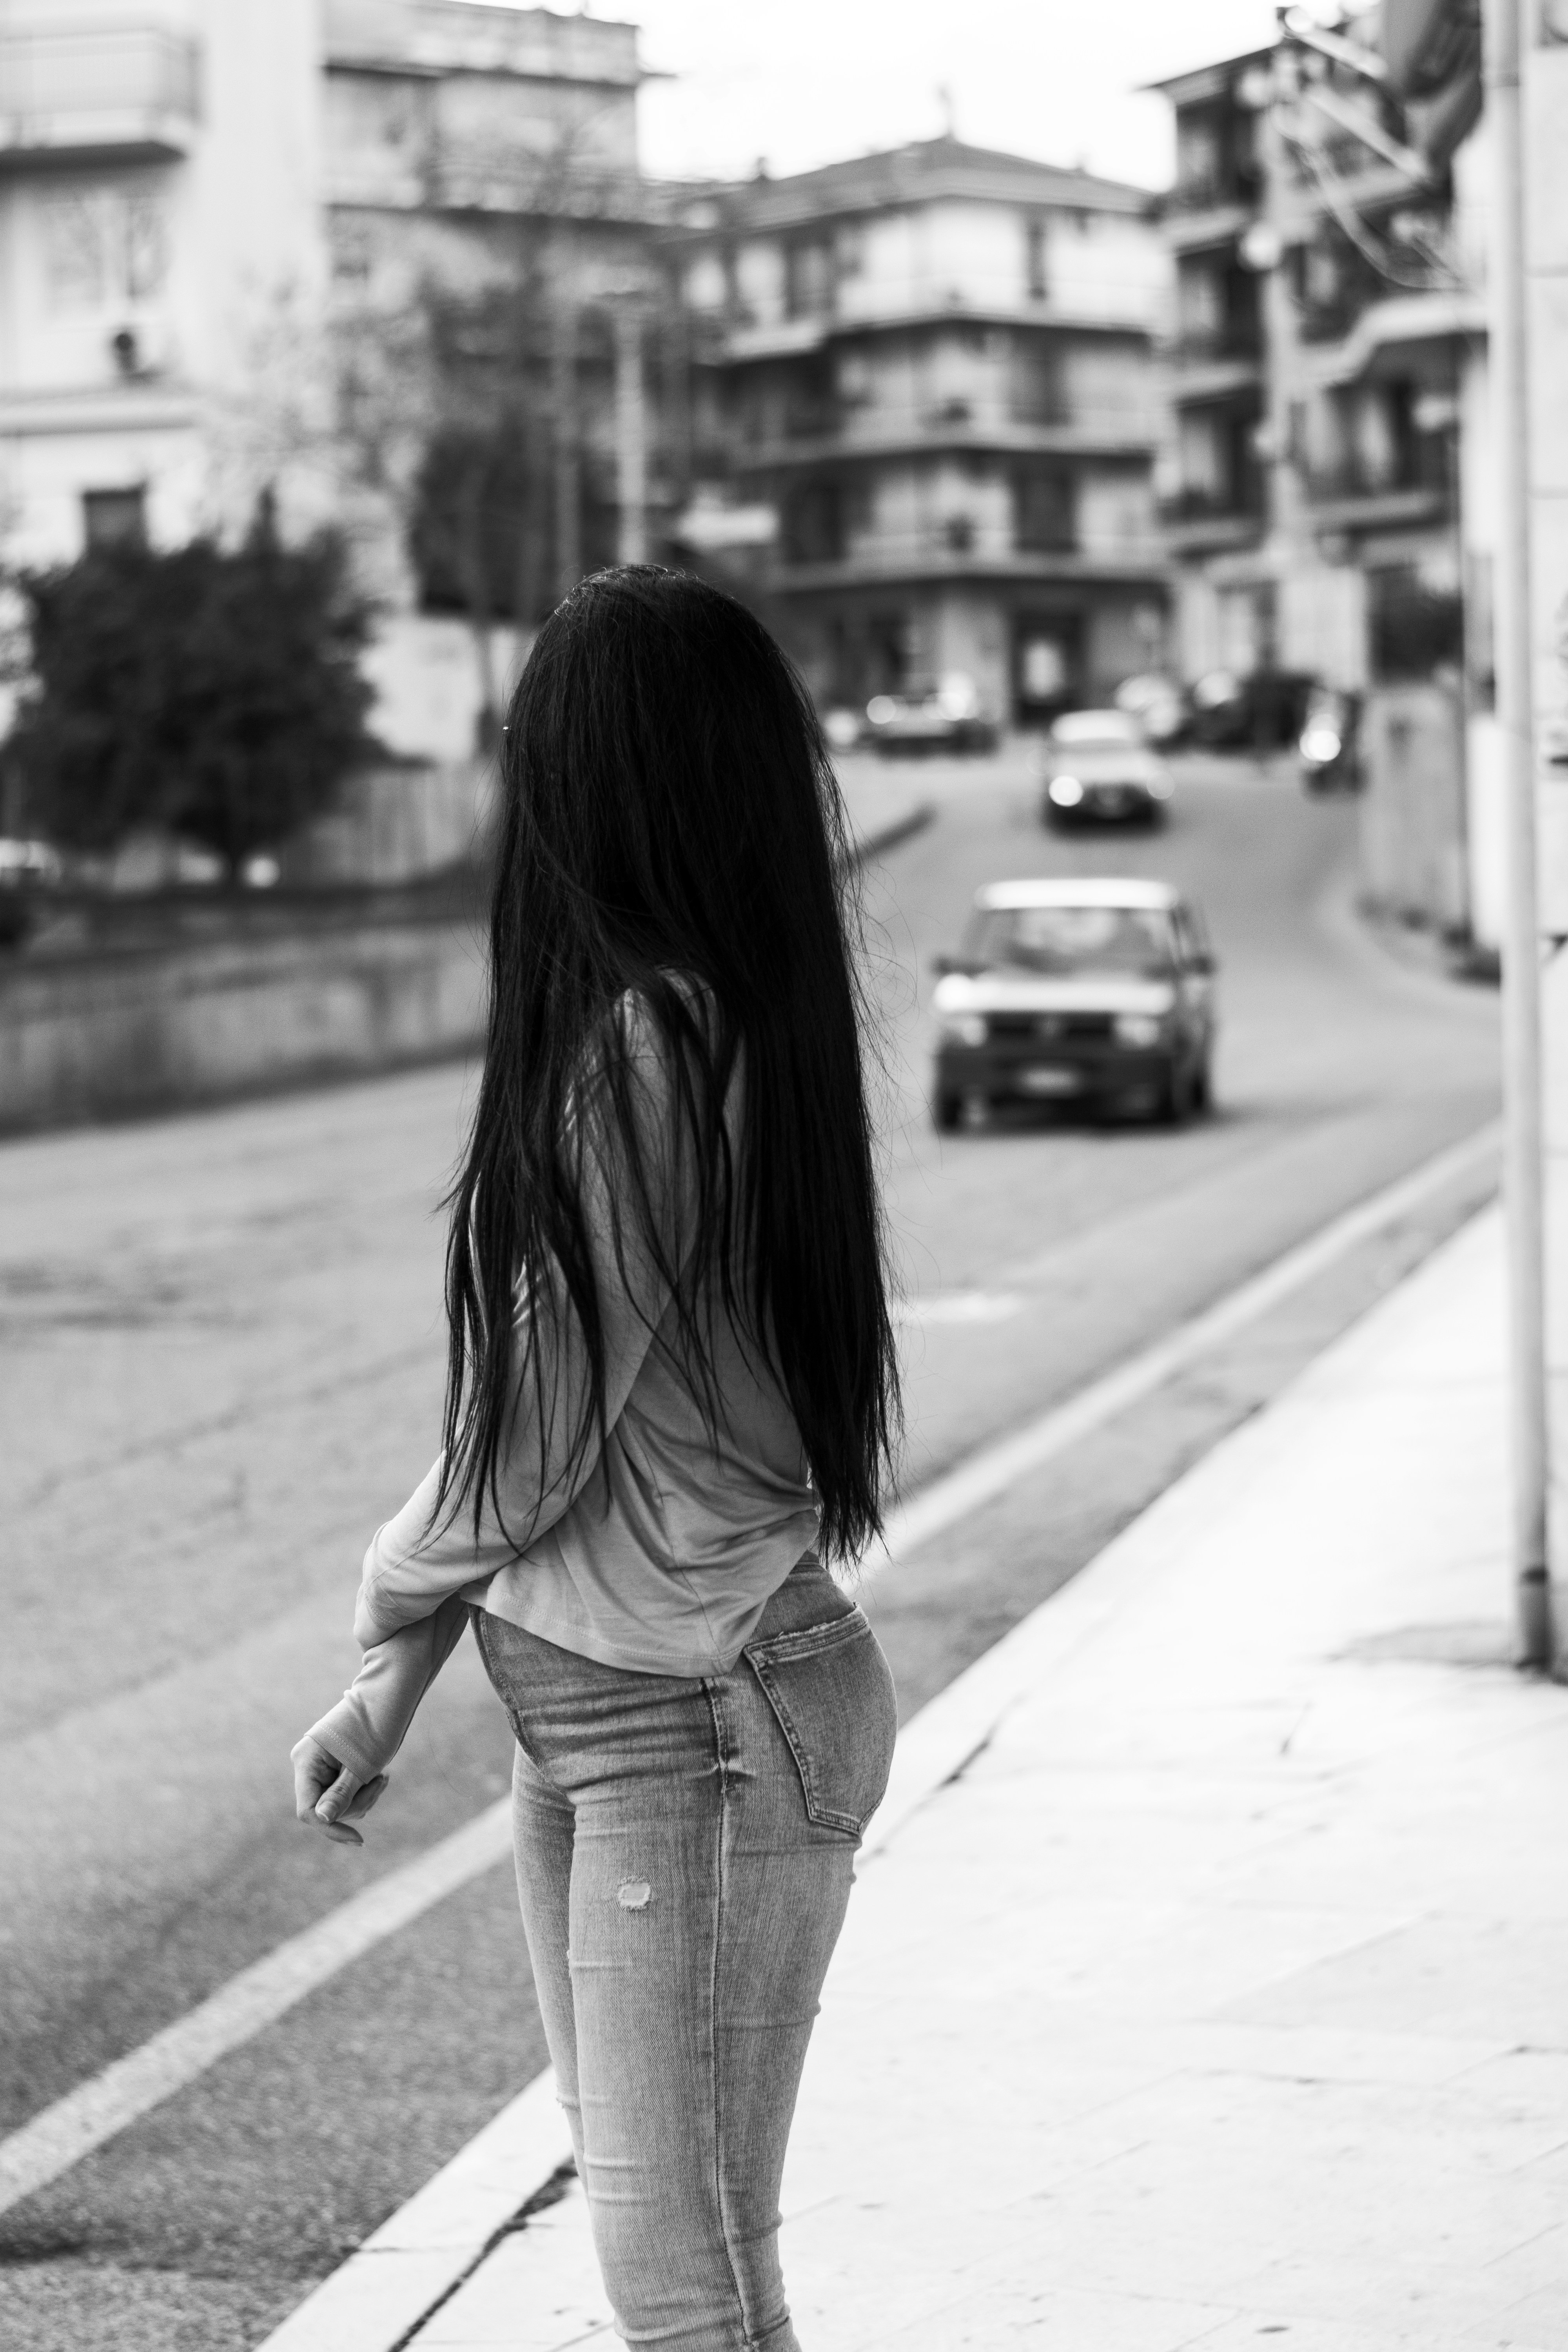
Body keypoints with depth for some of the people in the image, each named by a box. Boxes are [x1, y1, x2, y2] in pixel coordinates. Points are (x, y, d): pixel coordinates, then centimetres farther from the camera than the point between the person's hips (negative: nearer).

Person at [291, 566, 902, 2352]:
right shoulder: (736, 1018, 6)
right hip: (587, 1714, 9)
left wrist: (394, 1593, 5)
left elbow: (541, 1429, -15)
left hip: (699, 1729, -9)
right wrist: (400, 1682, 11)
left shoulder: (641, 1046, -21)